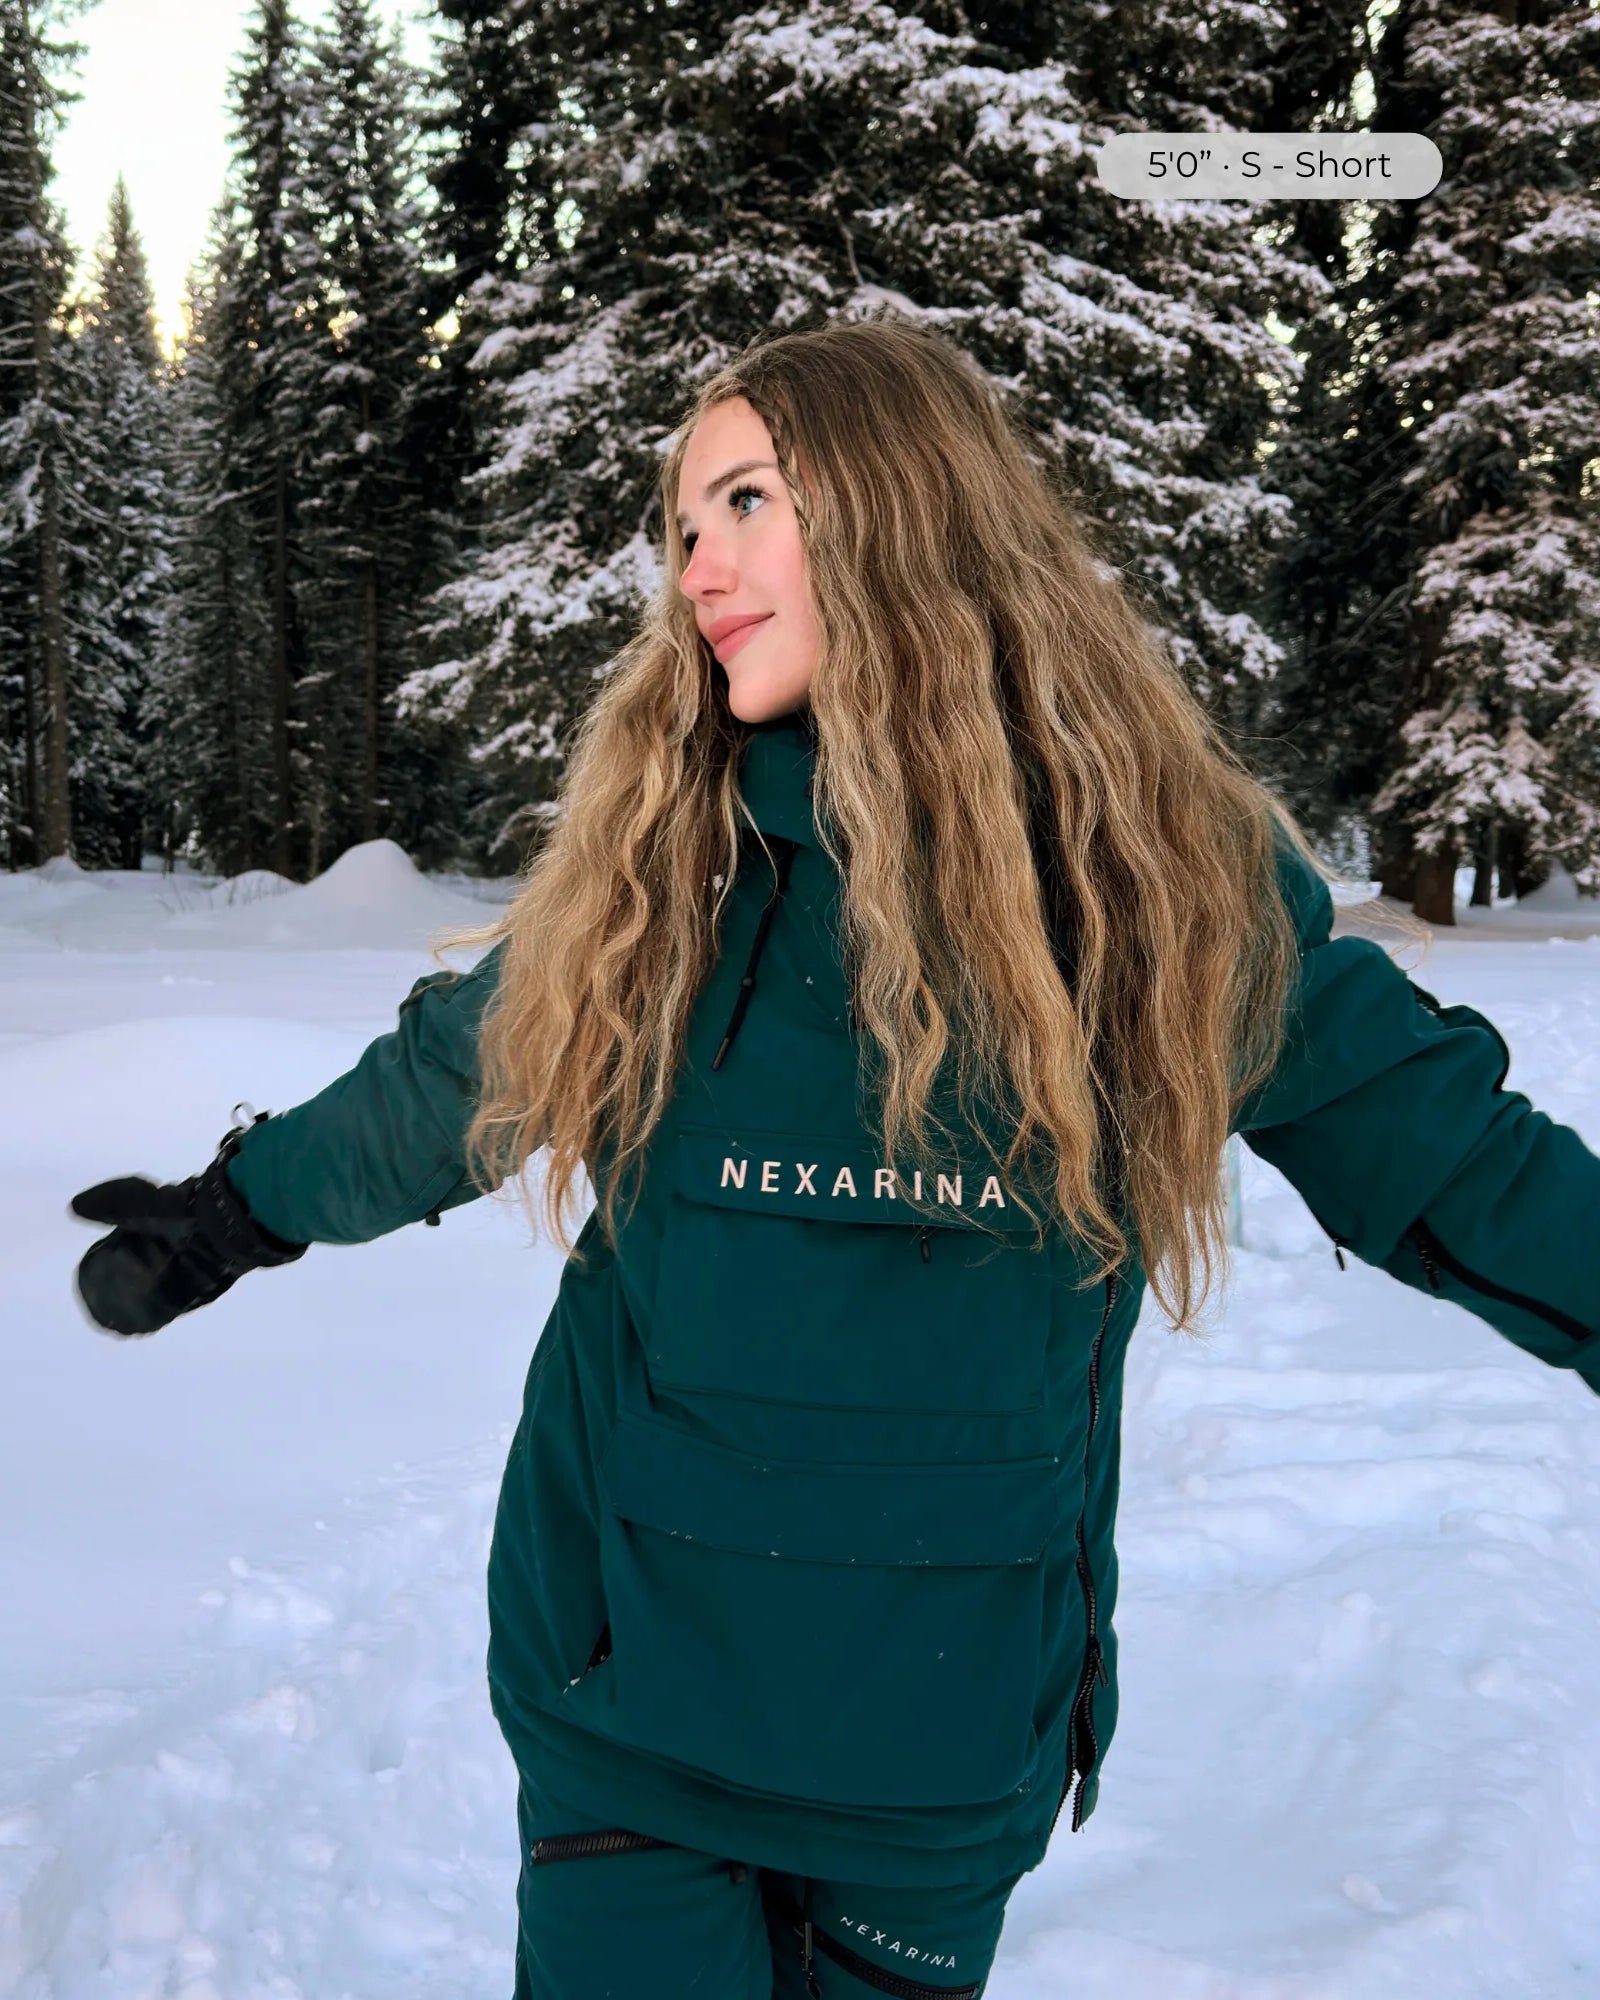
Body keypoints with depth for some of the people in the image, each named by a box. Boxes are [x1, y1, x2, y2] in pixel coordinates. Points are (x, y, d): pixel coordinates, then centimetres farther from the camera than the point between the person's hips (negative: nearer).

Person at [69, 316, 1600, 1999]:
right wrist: (239, 1207, 19)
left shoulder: (1173, 868, -9)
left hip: (950, 1732, 0)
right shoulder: (651, 851, -4)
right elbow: (451, 1079, 10)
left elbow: (1441, 1152, -2)